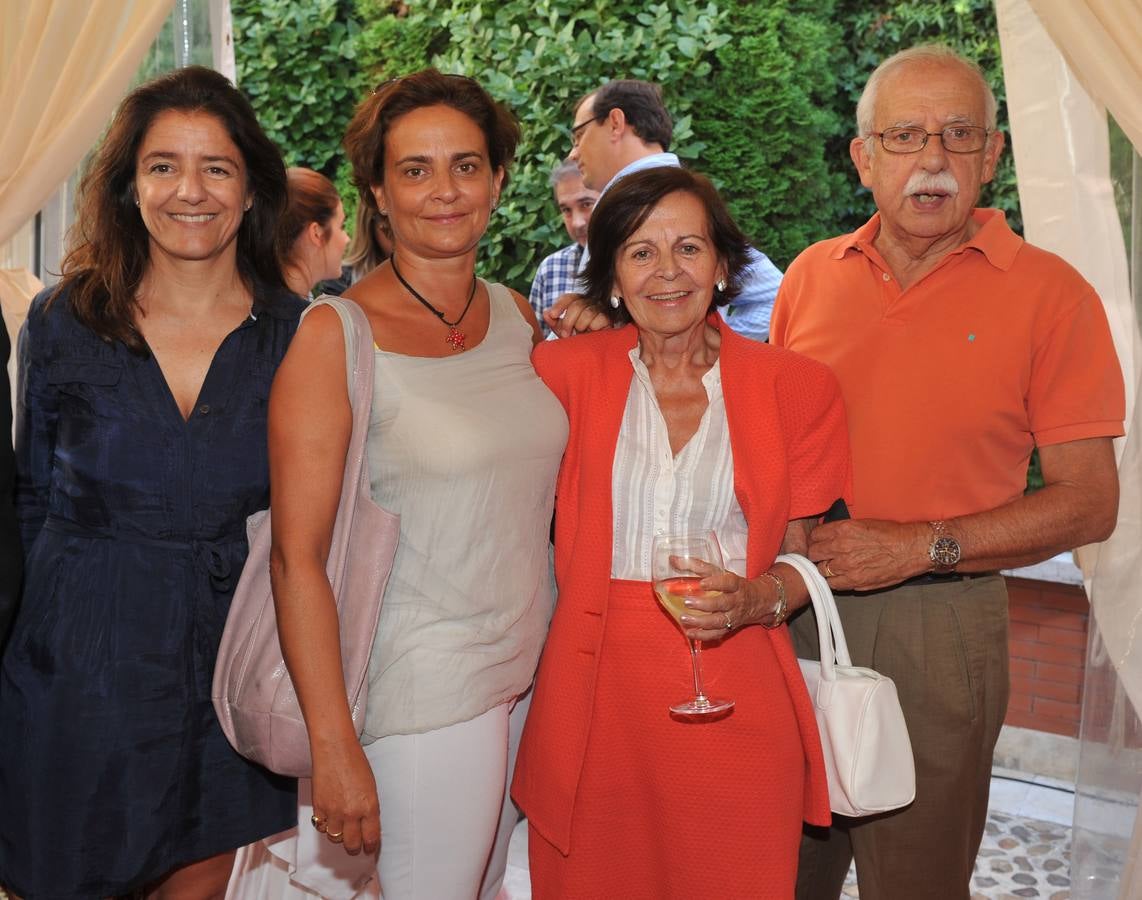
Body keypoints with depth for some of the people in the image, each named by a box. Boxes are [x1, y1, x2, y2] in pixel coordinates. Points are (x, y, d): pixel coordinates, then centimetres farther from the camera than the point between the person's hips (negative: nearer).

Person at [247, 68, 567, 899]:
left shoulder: (518, 316, 4)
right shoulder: (337, 335, -14)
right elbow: (298, 558, -16)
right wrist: (334, 748, -18)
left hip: (530, 673, 6)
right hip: (423, 691, -6)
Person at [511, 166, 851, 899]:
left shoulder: (795, 388, 1)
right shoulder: (568, 371, 1)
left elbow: (805, 555, 5)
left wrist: (755, 600, -13)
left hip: (737, 701, 0)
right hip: (597, 695, 0)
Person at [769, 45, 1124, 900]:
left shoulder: (1048, 292, -6)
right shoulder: (811, 274, 5)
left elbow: (1089, 502, -8)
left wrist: (922, 546, -16)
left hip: (936, 629, -3)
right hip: (792, 610, 4)